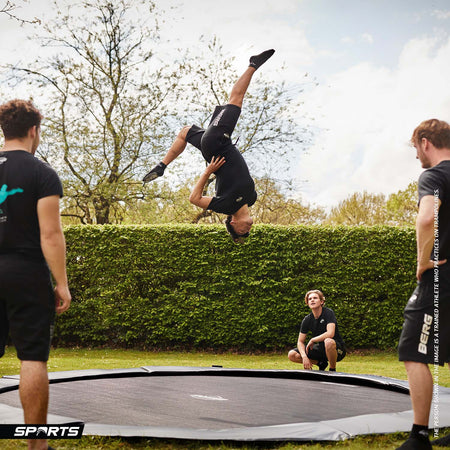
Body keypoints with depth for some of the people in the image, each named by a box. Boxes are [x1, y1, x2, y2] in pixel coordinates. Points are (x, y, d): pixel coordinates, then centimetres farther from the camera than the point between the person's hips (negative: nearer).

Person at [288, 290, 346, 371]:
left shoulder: (328, 313, -16)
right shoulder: (307, 320, -1)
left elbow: (330, 333, -30)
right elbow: (300, 341, 1)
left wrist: (312, 340, -19)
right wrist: (304, 357, -18)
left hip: (337, 348, -5)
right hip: (321, 348, 6)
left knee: (328, 342, -42)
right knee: (291, 355, -8)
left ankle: (332, 370, -16)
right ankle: (321, 364, 10)